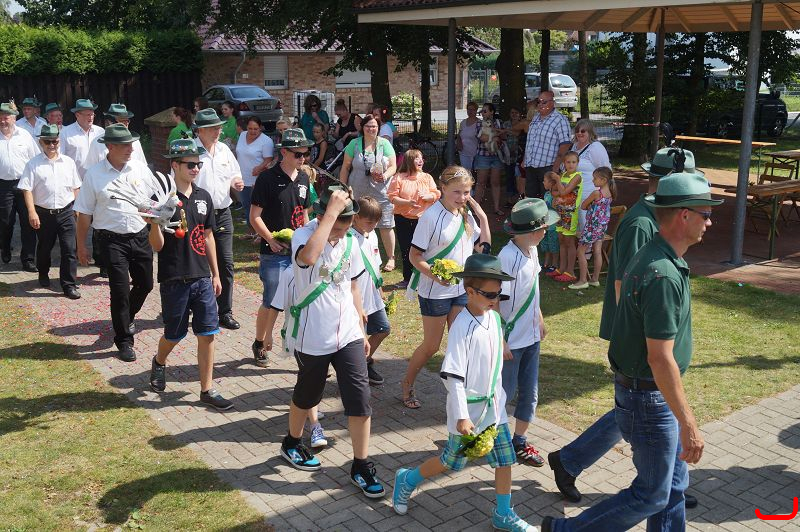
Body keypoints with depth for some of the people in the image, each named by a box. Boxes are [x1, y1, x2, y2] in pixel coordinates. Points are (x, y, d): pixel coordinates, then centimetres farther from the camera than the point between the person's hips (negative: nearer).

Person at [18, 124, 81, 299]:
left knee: (70, 249, -5)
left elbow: (75, 188, 12)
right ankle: (43, 274, 42)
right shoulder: (33, 164, -3)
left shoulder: (68, 162, 5)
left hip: (66, 212, 1)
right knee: (44, 247, 17)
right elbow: (27, 189, -7)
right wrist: (32, 212, -15)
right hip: (43, 213, -1)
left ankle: (69, 285, 0)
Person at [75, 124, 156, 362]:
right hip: (112, 240, -4)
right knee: (119, 291, -1)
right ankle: (124, 341, 14)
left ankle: (127, 317, 45)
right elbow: (84, 214, -2)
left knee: (145, 284, 15)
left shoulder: (140, 169, 1)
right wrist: (81, 246, 1)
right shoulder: (94, 175, -7)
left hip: (140, 237, 4)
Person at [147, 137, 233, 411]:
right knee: (174, 333, 10)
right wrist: (154, 223, -31)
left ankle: (207, 390, 13)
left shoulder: (203, 197, 7)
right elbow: (157, 245, -11)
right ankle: (159, 363, 44)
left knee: (208, 333, 2)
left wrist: (215, 274, 15)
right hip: (174, 280, -4)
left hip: (202, 278, 5)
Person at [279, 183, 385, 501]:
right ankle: (291, 443, 44)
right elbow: (308, 256, -44)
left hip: (348, 335, 4)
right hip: (312, 338, -4)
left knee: (360, 399, 0)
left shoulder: (350, 241, 1)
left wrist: (361, 328, 14)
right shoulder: (304, 235, -17)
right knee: (307, 395, 16)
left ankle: (361, 466, 14)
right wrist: (332, 210, -38)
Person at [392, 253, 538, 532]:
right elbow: (453, 376, -25)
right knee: (452, 461, 11)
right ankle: (407, 479, 34)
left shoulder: (494, 317, -1)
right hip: (469, 409, -6)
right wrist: (462, 417, -25)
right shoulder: (462, 327, -24)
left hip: (494, 404, 7)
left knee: (505, 458, 10)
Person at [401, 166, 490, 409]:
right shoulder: (431, 216, -19)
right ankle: (407, 385, 28)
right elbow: (414, 255, -16)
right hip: (435, 292, -6)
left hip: (462, 289, 6)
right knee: (431, 345, 6)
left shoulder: (467, 213, 1)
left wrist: (483, 218, -4)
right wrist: (435, 275, -31)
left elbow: (483, 248, 7)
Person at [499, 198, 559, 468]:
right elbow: (495, 301, -23)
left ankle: (519, 441, 30)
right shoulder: (508, 257, -24)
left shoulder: (531, 249, 2)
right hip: (510, 340, -8)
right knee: (505, 392, 7)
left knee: (529, 393, 14)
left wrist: (539, 319, 23)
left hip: (530, 337, 8)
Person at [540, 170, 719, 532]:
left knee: (673, 482, 20)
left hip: (645, 390, 10)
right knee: (651, 495, 6)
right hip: (649, 398, -10)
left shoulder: (651, 257, 5)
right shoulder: (664, 275, -27)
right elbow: (660, 358, -29)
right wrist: (688, 424, -24)